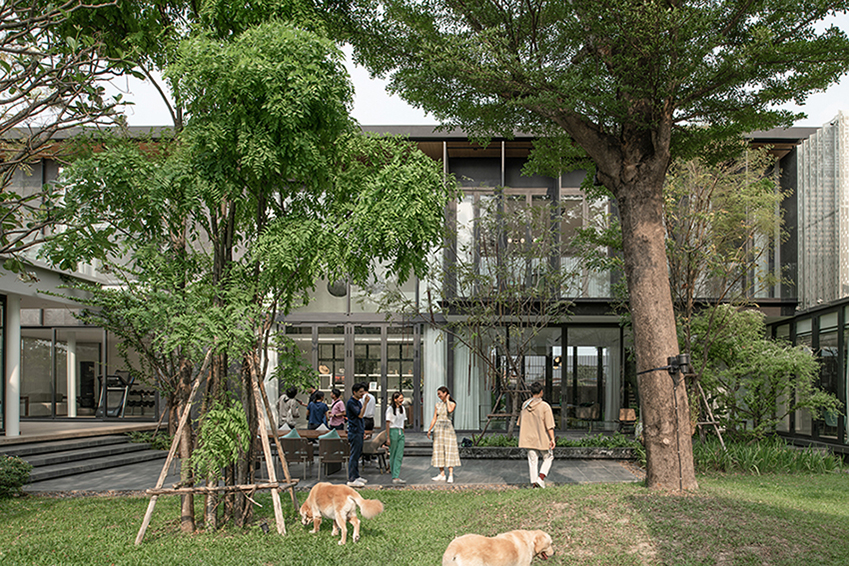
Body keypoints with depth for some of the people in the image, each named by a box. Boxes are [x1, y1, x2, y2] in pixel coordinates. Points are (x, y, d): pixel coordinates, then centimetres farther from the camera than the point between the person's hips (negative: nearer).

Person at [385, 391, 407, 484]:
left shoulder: (402, 408, 12)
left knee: (400, 456, -3)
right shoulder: (390, 409, -7)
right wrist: (388, 437, -11)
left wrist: (403, 433, 14)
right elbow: (387, 423, -8)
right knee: (393, 455, 2)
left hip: (400, 432, 6)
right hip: (393, 431, -6)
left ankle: (396, 477, -7)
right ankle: (394, 475, 12)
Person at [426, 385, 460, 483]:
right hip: (438, 429, 5)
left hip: (448, 428, -5)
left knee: (449, 451, -9)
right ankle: (442, 475, 9)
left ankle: (451, 475, -11)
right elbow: (434, 418, 11)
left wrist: (447, 400, -9)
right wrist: (429, 430, 2)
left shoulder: (452, 404, 0)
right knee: (439, 451, 3)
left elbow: (450, 410, -23)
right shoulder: (438, 404, 11)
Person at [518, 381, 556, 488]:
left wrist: (523, 437, 23)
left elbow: (521, 423, 11)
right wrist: (552, 439, -13)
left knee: (532, 460, 11)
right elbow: (549, 425, -16)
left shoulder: (524, 405, 0)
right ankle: (541, 478, -1)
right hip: (542, 438, -4)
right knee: (548, 457, 14)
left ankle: (534, 482, 10)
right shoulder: (544, 406, -15)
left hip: (529, 438, 4)